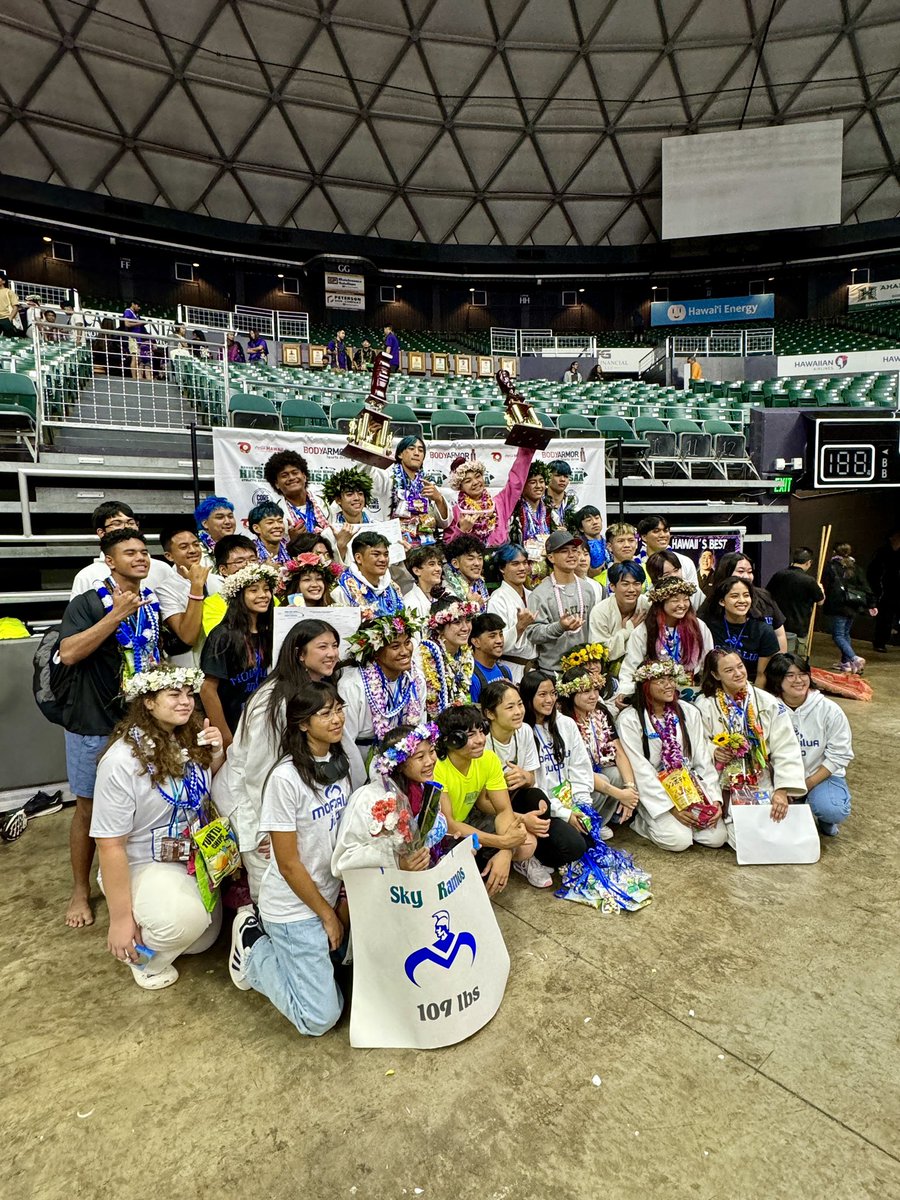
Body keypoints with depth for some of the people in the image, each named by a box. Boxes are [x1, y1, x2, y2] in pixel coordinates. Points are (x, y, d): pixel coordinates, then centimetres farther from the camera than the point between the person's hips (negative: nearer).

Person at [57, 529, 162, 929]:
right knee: (89, 807, 9)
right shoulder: (88, 603, -10)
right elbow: (69, 653, -23)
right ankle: (81, 891, 28)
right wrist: (117, 615, -26)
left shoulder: (154, 603, 6)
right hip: (94, 725, -4)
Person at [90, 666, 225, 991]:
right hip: (143, 865, -7)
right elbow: (110, 845, -23)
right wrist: (120, 918, -20)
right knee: (186, 919, -34)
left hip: (194, 858, 7)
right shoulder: (122, 761, -27)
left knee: (203, 940, 13)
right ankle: (142, 955, -1)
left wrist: (217, 755, -14)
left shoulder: (192, 738, -7)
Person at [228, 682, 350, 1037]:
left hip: (330, 894, 7)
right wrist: (327, 915, -10)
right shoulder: (286, 779, -25)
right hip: (294, 907, -7)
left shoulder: (340, 763, -3)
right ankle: (253, 944, 16)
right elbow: (288, 864, -18)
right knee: (320, 1019, -2)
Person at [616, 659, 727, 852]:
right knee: (679, 840, -21)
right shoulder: (629, 719, -10)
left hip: (690, 787, 4)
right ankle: (641, 820, 6)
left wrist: (714, 799, -7)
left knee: (716, 837, -13)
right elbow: (641, 771, -13)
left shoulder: (689, 713, 5)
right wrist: (672, 807, -17)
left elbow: (704, 761, 4)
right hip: (653, 794, -4)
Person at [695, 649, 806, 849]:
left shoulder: (768, 703, -3)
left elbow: (786, 749, -6)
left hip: (764, 784, 2)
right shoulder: (704, 706, -5)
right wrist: (712, 752, -22)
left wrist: (782, 791, -15)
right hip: (727, 786, -2)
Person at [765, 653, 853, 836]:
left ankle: (825, 819, 12)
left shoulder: (830, 710, -10)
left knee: (834, 811, -28)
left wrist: (808, 784, -14)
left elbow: (839, 755, -7)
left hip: (822, 775, 0)